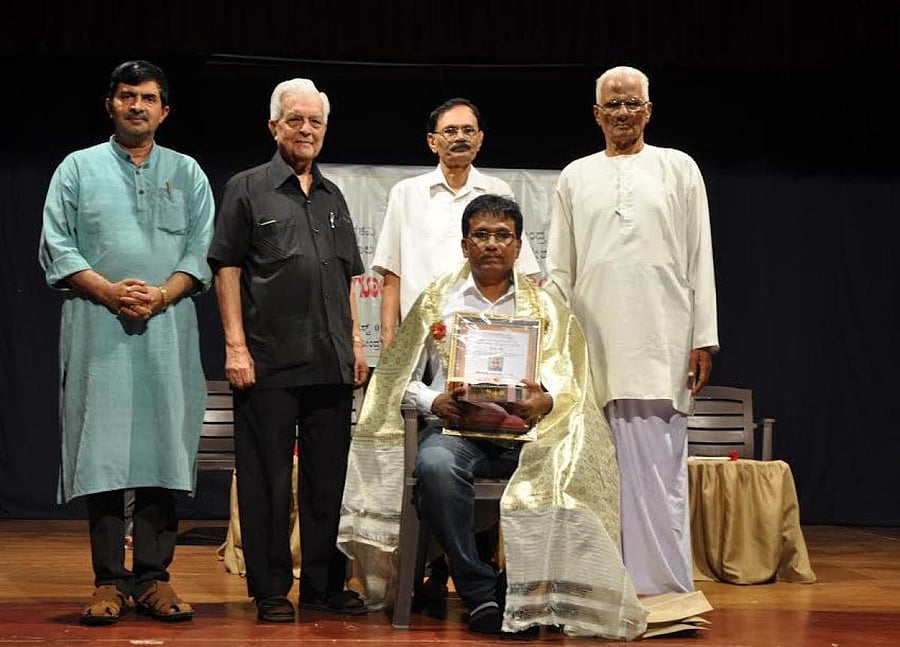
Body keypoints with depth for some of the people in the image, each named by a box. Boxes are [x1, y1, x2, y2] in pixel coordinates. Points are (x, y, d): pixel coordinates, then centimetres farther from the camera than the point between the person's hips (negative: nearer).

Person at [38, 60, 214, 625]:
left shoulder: (187, 173, 16)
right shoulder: (78, 168, 12)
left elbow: (202, 251, 8)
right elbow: (58, 246, 4)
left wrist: (161, 294, -9)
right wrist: (109, 291, -10)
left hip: (168, 330, 1)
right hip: (98, 329, -1)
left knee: (164, 448, -2)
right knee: (102, 452, -4)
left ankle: (153, 577, 2)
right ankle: (109, 581, -1)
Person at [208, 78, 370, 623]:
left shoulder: (333, 197, 18)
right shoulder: (248, 189, 2)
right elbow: (227, 270, -2)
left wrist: (356, 342, 13)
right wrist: (236, 345, -9)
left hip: (332, 363, 5)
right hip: (269, 362, -5)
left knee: (328, 476, 9)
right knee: (268, 476, 0)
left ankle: (324, 584, 18)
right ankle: (271, 589, 8)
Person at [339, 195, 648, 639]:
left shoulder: (545, 306, 16)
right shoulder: (436, 300, 15)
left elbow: (570, 381, 6)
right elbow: (402, 378, 13)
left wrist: (545, 401, -17)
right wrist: (434, 402, -8)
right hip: (455, 427, 0)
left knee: (570, 470, -32)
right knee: (435, 466, -36)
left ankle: (522, 589, -14)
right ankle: (478, 591, -24)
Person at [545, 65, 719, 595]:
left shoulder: (679, 169, 10)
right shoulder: (575, 177, 15)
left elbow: (700, 259, 6)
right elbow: (560, 269, 16)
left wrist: (704, 339, 0)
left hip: (661, 343, -2)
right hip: (594, 345, 2)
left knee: (659, 467, -7)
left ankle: (665, 589, -5)